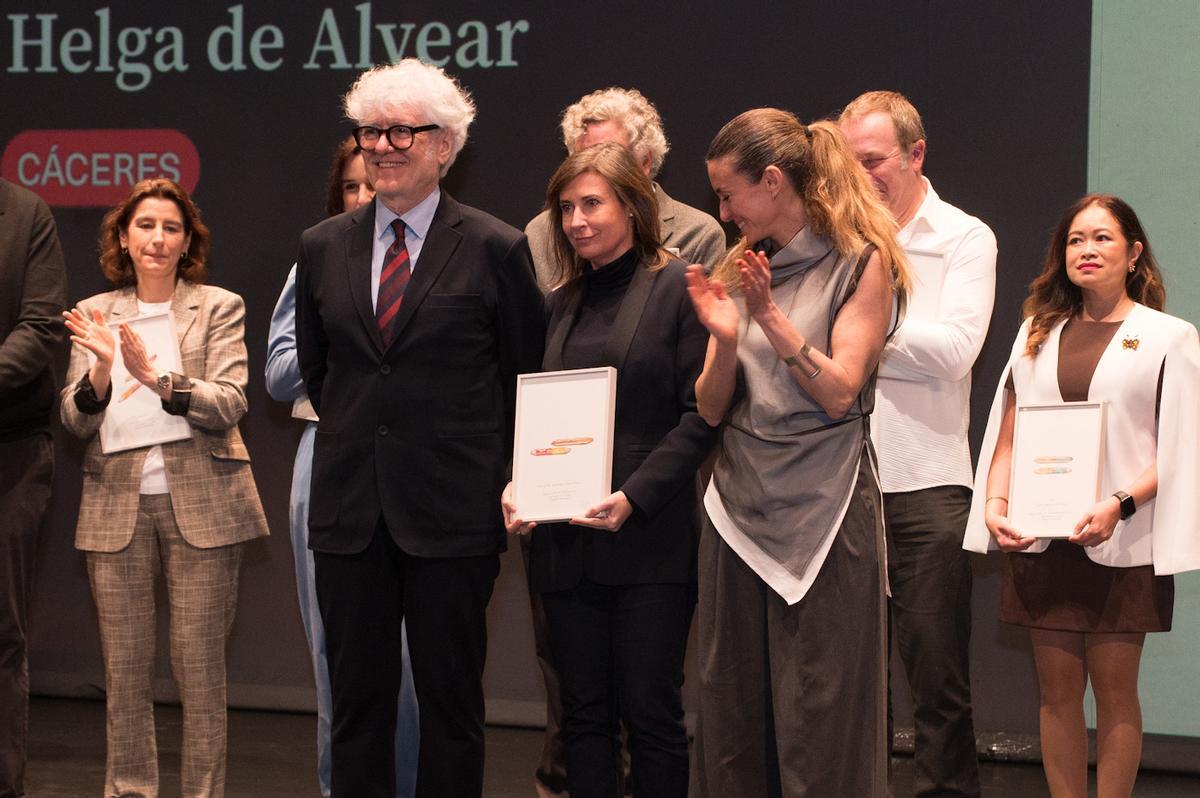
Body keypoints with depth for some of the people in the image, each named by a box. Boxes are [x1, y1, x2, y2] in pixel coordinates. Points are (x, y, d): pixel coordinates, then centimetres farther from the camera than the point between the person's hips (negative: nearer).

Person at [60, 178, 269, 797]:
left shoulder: (220, 308, 3)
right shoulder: (95, 316, 10)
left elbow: (230, 404, -8)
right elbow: (75, 420, 4)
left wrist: (155, 378, -22)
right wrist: (100, 370, -16)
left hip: (200, 504, -2)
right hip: (116, 506, 2)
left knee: (200, 668, 0)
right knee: (123, 668, 4)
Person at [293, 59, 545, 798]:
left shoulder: (497, 249, -4)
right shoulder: (323, 247, 7)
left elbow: (527, 375, 3)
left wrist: (497, 478, 5)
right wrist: (363, 440, 14)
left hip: (452, 508, -3)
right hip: (351, 508, 3)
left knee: (451, 702, 5)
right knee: (357, 701, 8)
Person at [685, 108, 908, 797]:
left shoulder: (862, 262, -3)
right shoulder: (744, 267, 12)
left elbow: (840, 393, -10)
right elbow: (712, 409, 7)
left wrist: (770, 314, -17)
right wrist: (725, 335, -11)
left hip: (822, 508, -5)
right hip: (740, 503, 5)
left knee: (819, 719, -2)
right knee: (733, 715, 8)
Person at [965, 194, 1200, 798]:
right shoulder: (1038, 333, 14)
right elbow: (1007, 433, 13)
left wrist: (1119, 505, -19)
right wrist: (995, 504, -4)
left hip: (1121, 540, -3)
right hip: (1040, 539, 4)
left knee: (1114, 686, 0)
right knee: (1057, 687, 4)